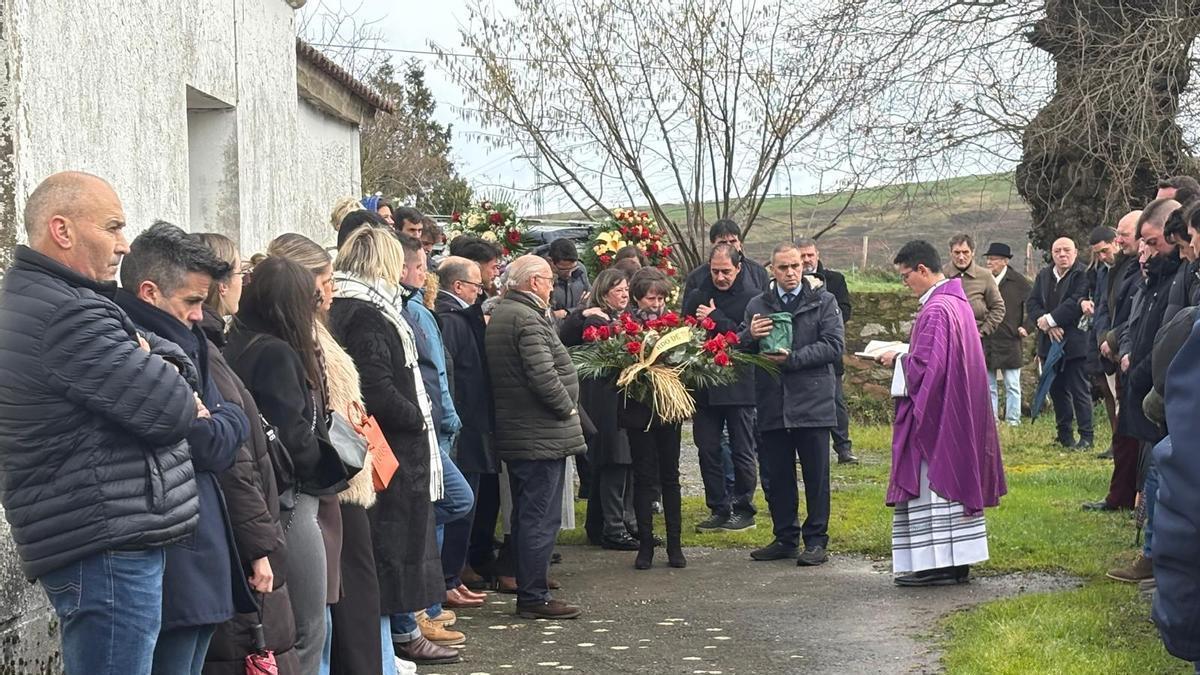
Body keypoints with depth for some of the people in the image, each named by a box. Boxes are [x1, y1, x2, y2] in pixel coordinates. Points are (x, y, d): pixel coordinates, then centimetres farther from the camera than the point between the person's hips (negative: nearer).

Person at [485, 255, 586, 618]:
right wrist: (568, 408, -11)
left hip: (515, 434, 10)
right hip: (541, 436, -10)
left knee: (527, 514, 17)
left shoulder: (500, 314, 14)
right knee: (541, 516, -5)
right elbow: (543, 376, -24)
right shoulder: (528, 318, -18)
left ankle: (529, 588, 25)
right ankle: (534, 596, -1)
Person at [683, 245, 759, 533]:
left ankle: (744, 508, 16)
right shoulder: (696, 298, 8)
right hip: (704, 387, 4)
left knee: (742, 452, 5)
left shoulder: (752, 299, -4)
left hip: (739, 387, -4)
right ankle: (719, 510, 16)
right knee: (708, 450, 7)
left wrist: (715, 319, -15)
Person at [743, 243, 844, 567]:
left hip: (812, 402, -3)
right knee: (775, 477, 9)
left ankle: (816, 541, 11)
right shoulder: (758, 305, 12)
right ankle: (786, 538, 21)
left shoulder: (824, 301, 1)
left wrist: (792, 358, -17)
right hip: (771, 403, 4)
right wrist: (750, 336, -13)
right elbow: (742, 351, 10)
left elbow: (834, 345, -8)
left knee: (816, 477, 2)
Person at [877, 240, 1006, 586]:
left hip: (934, 413, -10)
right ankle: (957, 560, 16)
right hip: (960, 412, 10)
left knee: (929, 483, -4)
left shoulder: (935, 310, -19)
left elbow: (923, 365, -23)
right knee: (955, 480, 12)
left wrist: (897, 360, -6)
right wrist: (905, 356, 12)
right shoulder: (959, 302, 11)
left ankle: (935, 563, -1)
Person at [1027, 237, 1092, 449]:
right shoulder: (1043, 275, 12)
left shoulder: (1082, 275, -9)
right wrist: (1047, 326, -12)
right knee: (1057, 390, 13)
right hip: (1050, 343, 7)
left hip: (1075, 343, -7)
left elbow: (1076, 302, -22)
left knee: (1080, 390, -2)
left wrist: (1050, 319, -19)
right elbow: (1031, 303, 4)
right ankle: (1064, 434, 23)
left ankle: (1086, 436, 5)